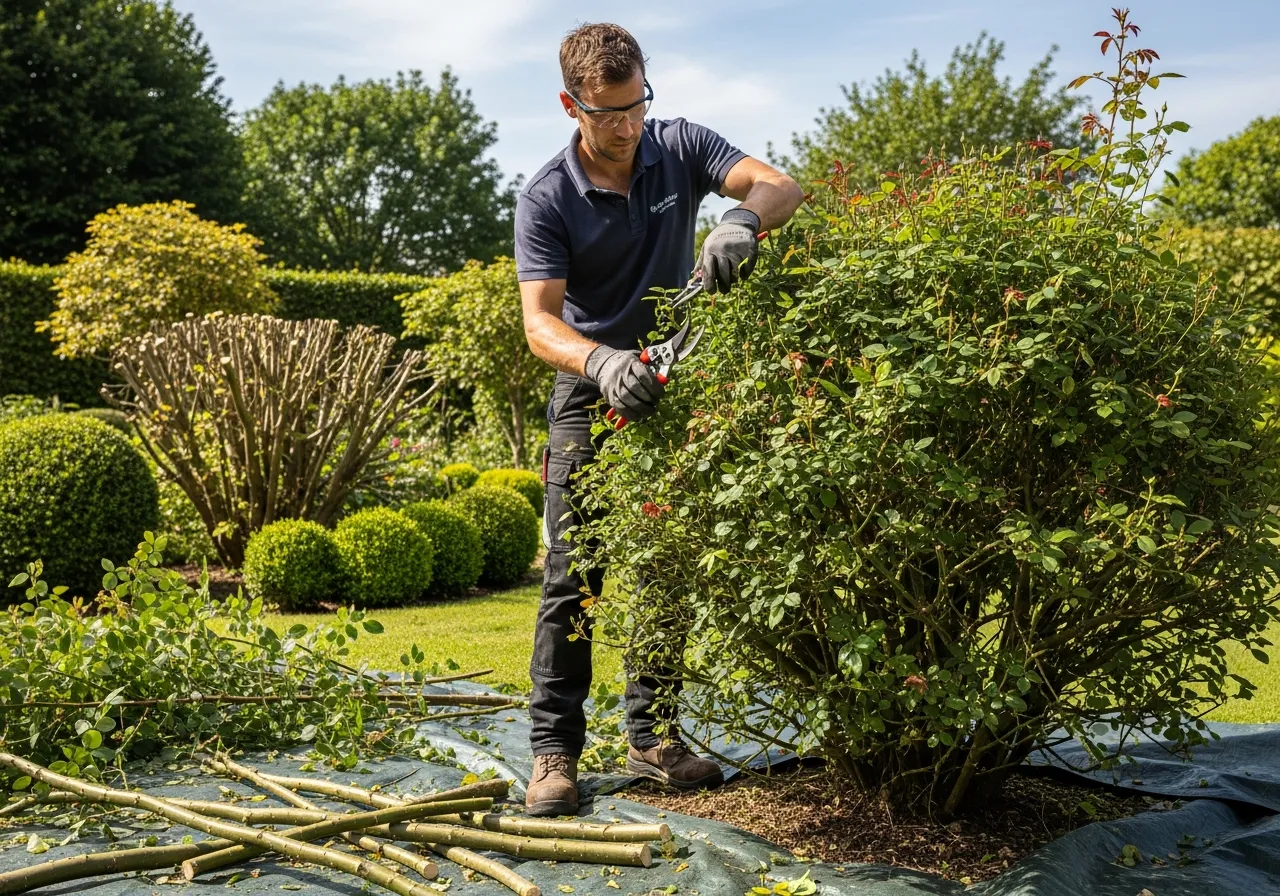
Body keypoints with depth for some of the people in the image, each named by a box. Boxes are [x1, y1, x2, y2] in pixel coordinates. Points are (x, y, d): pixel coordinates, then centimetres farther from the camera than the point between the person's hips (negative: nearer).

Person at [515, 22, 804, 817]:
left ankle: (653, 738, 16)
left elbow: (781, 187, -16)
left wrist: (742, 220, -40)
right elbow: (541, 321, -21)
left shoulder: (681, 147, -5)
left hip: (675, 385, 3)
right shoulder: (546, 200, -13)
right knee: (574, 574, -8)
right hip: (593, 394, -3)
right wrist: (602, 363, -42)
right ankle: (555, 752, -2)